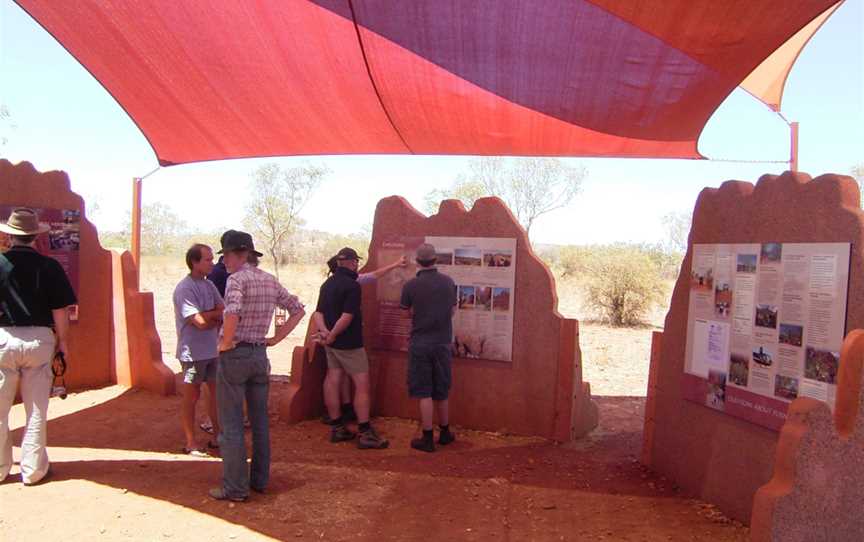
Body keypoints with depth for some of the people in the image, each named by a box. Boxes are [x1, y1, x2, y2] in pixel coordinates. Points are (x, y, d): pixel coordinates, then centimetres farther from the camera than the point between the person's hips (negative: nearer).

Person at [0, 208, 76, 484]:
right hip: (40, 340, 0)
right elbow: (60, 310, -5)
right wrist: (62, 341, 7)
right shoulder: (49, 266, -5)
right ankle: (33, 469, 16)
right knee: (37, 410, 9)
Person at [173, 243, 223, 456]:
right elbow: (200, 321, -23)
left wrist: (208, 317, -16)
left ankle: (217, 437, 26)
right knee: (192, 396, 5)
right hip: (194, 352, -7)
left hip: (213, 350, 7)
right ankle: (190, 443, 17)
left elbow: (223, 314, 2)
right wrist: (217, 314, -7)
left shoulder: (209, 285, 7)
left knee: (217, 391, 13)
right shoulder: (185, 289, -16)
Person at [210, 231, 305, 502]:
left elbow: (232, 313, -33)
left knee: (231, 424, 3)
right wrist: (276, 338, 10)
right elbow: (297, 310, 13)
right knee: (260, 420, 15)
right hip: (260, 354, 7)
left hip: (235, 355, -7)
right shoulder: (270, 280, 8)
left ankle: (235, 487, 9)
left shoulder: (237, 278, -14)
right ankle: (260, 479, 25)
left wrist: (225, 342, -18)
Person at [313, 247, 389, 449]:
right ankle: (365, 434, -3)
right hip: (349, 343, -9)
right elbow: (347, 317, -23)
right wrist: (332, 336, -13)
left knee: (333, 381, 11)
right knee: (362, 384, -4)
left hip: (332, 343, 9)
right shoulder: (352, 285, -16)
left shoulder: (328, 283, 10)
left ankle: (337, 428, 19)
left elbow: (318, 313, 6)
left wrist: (323, 331, -9)